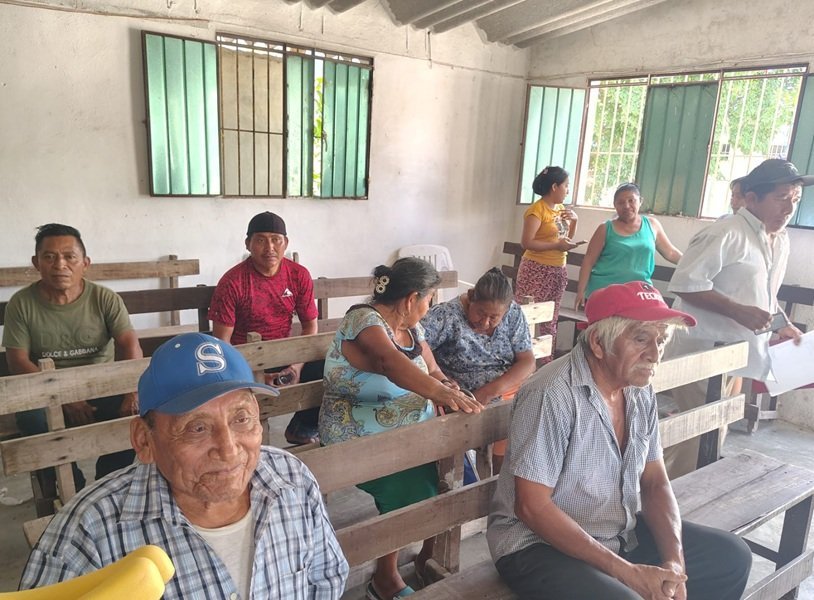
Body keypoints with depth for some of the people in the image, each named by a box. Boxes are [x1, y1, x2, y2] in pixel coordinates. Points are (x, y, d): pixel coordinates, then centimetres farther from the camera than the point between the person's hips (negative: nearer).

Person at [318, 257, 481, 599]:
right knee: (413, 484, -24)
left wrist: (446, 388, -15)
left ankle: (430, 557, 14)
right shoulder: (364, 320, -19)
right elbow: (391, 362, -37)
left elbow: (433, 371, 9)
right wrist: (440, 392, -52)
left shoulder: (412, 329, 8)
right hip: (363, 437, -7)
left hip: (412, 428, 8)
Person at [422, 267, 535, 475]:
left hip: (510, 386, 5)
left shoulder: (513, 314, -1)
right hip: (469, 400, -5)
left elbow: (527, 361, -4)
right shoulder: (447, 315, -15)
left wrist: (492, 390, -19)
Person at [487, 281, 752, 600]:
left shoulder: (641, 392, 0)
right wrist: (625, 571, -21)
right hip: (539, 544, -7)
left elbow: (655, 482, 6)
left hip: (622, 533, 8)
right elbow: (532, 507, -24)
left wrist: (674, 564, -10)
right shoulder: (552, 395, -25)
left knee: (731, 556, 9)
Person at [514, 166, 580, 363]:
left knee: (550, 321, 12)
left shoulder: (560, 208, 13)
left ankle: (547, 360, 20)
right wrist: (556, 245, -18)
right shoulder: (537, 210, -12)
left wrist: (574, 220, 7)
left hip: (558, 271, 8)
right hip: (537, 270, -8)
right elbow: (526, 242, -20)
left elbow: (567, 238, 23)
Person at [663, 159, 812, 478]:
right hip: (702, 351, -9)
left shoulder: (781, 240, 12)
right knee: (694, 432, -4)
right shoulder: (725, 234, -18)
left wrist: (783, 324, 9)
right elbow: (685, 284, -23)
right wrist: (738, 311, -26)